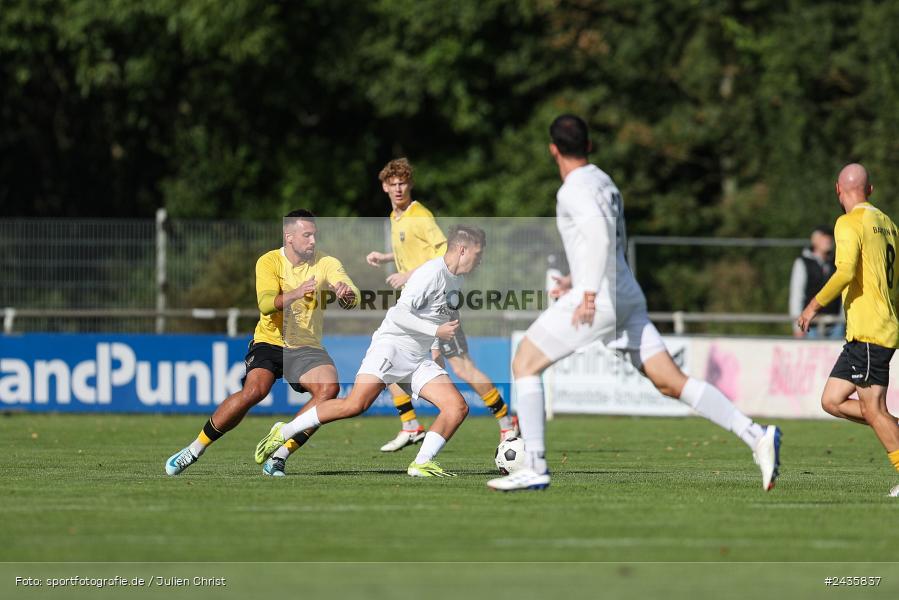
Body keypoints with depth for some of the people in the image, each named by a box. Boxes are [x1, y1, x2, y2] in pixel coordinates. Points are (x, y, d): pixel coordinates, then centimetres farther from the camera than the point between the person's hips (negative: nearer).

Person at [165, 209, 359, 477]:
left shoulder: (326, 263, -2)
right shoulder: (269, 262, -7)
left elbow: (353, 295, -17)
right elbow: (266, 304, -23)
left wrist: (347, 294, -42)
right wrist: (295, 294, -41)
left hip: (307, 346, 2)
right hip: (270, 342, -2)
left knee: (330, 387, -26)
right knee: (254, 390, -29)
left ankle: (279, 457, -16)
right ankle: (194, 450, -13)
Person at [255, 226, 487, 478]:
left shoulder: (455, 280, 15)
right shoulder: (431, 273, -13)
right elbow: (400, 314, -19)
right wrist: (436, 331, -21)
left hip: (419, 360, 9)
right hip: (391, 345, -9)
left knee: (458, 407, -9)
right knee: (356, 404, -24)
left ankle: (422, 463, -9)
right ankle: (284, 433, -14)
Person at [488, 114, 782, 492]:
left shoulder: (574, 190, -10)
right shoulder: (605, 183, 19)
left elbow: (601, 234, -28)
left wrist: (589, 291, -33)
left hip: (598, 300, -8)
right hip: (627, 297, 9)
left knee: (524, 362, 2)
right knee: (671, 383, 4)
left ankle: (534, 468, -6)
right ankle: (757, 437, -8)